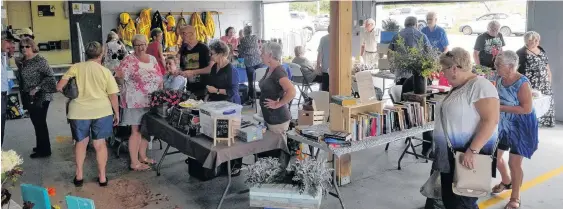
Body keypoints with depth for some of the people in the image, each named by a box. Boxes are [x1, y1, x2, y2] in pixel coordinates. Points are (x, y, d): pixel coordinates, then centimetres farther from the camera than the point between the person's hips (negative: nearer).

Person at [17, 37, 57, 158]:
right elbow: (22, 80, 18)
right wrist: (24, 96, 15)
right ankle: (41, 146, 28)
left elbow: (50, 76, -21)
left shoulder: (40, 60, -14)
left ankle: (44, 150, 9)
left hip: (40, 97, -8)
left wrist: (37, 88, -23)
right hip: (29, 98, 8)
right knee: (36, 122, 16)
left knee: (40, 123, -1)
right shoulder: (22, 62, 10)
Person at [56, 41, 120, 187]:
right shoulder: (105, 71, -3)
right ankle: (102, 177, 17)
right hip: (101, 111, -1)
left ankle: (79, 176, 25)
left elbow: (59, 87, -2)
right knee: (100, 144, 10)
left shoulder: (76, 67, -2)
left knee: (81, 142, 18)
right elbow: (113, 96, -2)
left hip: (79, 111, 1)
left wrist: (64, 90, 20)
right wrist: (117, 113, 10)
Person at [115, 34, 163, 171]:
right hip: (136, 102, -7)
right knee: (136, 131, -2)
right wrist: (119, 75, -35)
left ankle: (142, 156, 31)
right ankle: (134, 163, 7)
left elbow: (159, 78, 14)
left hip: (151, 102, 7)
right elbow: (120, 77, -15)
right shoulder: (129, 60, -9)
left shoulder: (153, 59, 10)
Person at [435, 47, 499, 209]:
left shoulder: (479, 86, -17)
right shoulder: (458, 87, 13)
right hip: (450, 155, 9)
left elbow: (490, 121, -25)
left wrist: (472, 150, -29)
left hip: (469, 156, -9)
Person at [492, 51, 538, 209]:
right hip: (503, 125, 7)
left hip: (520, 127, -7)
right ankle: (506, 182, 44)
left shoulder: (522, 83, -24)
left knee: (514, 163, -1)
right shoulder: (499, 79, -2)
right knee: (495, 156, 15)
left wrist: (501, 107, -28)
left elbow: (527, 108, -27)